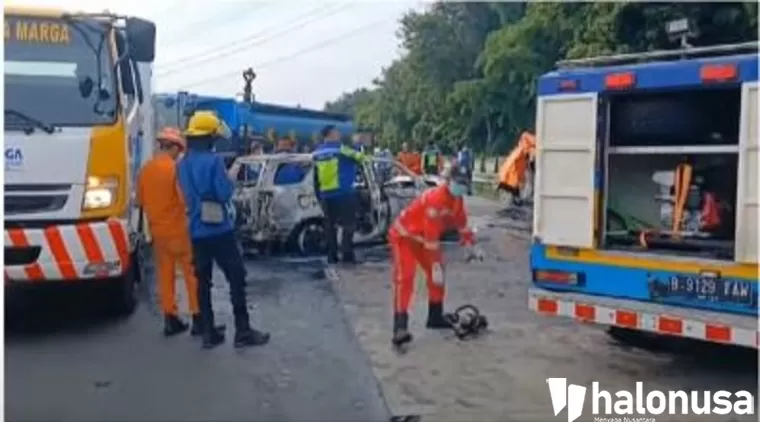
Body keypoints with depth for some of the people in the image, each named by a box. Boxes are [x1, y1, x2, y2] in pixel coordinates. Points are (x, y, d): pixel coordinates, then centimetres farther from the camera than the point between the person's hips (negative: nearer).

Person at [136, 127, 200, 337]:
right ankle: (198, 318, 5)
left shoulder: (145, 169, 3)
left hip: (157, 230, 6)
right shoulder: (176, 168, -15)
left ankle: (170, 319, 15)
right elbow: (185, 199, -19)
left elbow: (140, 200, 12)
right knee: (192, 273, 3)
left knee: (165, 275, 11)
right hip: (179, 229, -6)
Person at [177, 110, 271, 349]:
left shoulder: (183, 164, 8)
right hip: (219, 229, -7)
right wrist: (230, 183, 0)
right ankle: (243, 332, 2)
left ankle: (209, 333, 14)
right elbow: (225, 193, -17)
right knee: (236, 278, 1)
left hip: (196, 231, 7)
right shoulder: (213, 160, -16)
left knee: (203, 280, 9)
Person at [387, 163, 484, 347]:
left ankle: (435, 316, 27)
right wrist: (436, 265, -30)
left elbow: (461, 222, 15)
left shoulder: (456, 199, -2)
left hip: (423, 238, 10)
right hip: (404, 236, -10)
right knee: (405, 278, -21)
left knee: (437, 275, 12)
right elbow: (431, 235, -32)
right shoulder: (435, 199, -32)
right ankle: (400, 328, -27)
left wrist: (471, 246, 20)